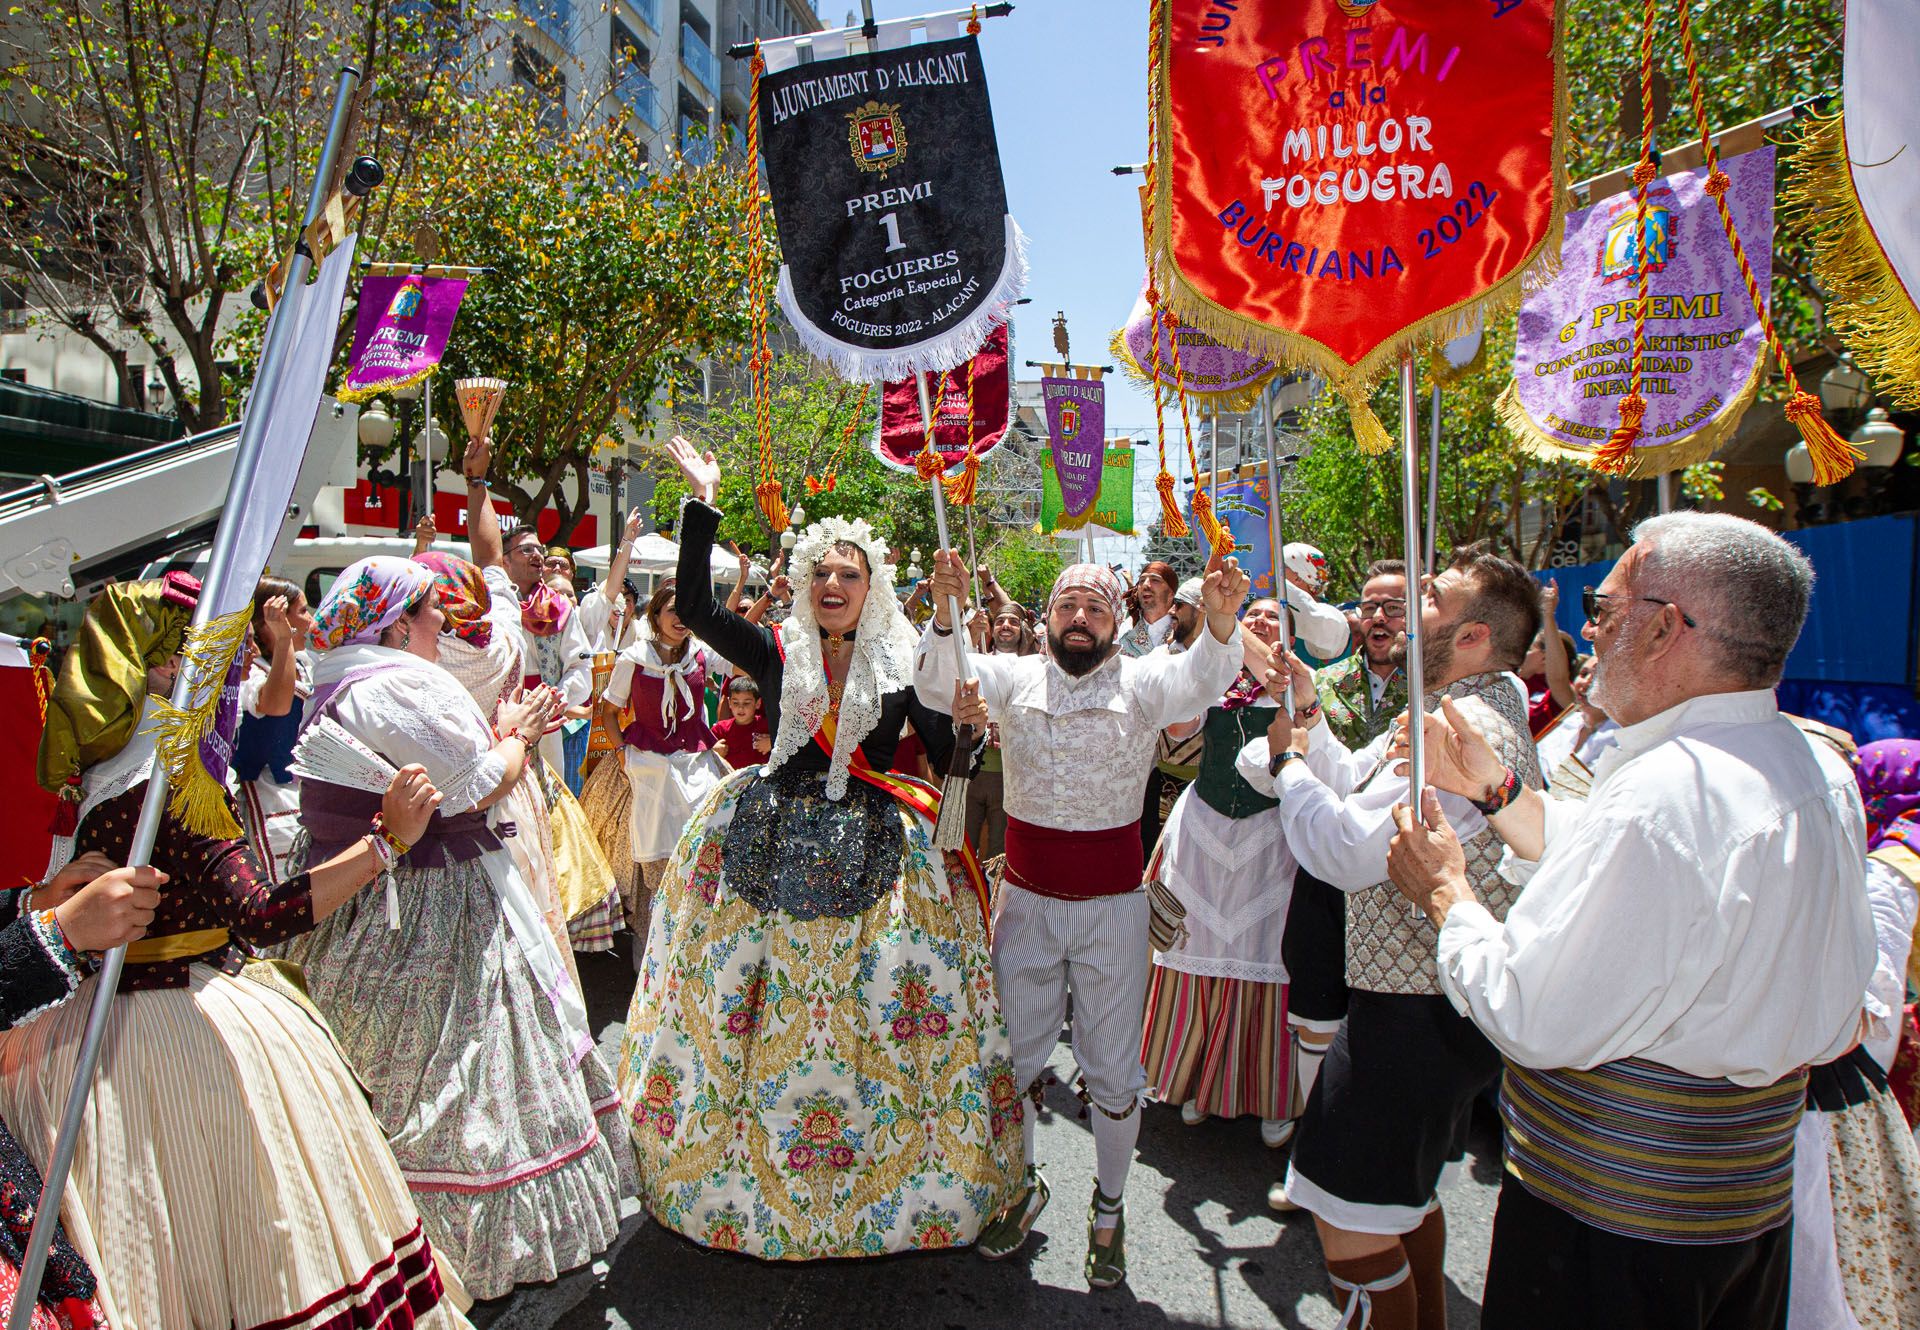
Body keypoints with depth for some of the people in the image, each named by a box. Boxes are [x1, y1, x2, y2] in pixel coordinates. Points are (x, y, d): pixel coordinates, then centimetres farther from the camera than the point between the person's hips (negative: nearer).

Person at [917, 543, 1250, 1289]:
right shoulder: (1013, 677, 0)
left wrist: (1220, 620, -45)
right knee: (1012, 1057, 14)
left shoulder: (1142, 681, -4)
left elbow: (1201, 680, -24)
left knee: (1113, 1072, 9)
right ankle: (1022, 1185, 38)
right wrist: (946, 611, -34)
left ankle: (1109, 1207, 33)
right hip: (1025, 898, 2)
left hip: (1112, 906, -1)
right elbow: (935, 686, -15)